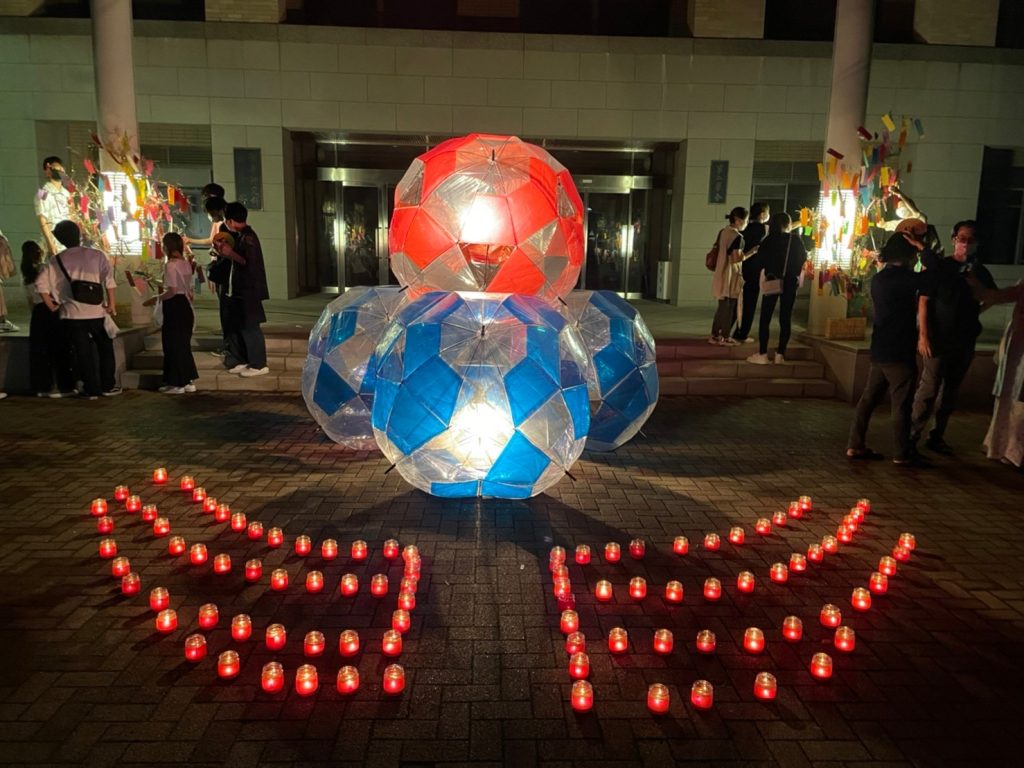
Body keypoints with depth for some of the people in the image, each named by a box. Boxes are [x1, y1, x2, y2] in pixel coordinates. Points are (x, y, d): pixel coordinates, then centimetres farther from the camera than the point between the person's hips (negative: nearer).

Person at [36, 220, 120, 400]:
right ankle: (108, 386, 16)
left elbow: (41, 284, -6)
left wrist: (51, 306, 5)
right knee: (105, 348, 14)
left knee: (83, 351, 7)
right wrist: (111, 304, -6)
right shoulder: (97, 255, -1)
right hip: (96, 311, 0)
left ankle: (91, 389, 11)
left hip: (71, 313, 0)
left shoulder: (56, 261, 2)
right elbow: (109, 280, -10)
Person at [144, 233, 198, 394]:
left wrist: (156, 299, -11)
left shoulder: (171, 265, -15)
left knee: (174, 345, 0)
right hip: (185, 306, 8)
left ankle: (178, 384, 5)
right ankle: (188, 381, 19)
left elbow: (172, 291, -22)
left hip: (174, 307, -8)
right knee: (183, 344, 14)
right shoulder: (186, 263, 11)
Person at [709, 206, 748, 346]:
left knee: (722, 306, 16)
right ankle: (725, 338, 8)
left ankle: (715, 335, 19)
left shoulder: (723, 232, 8)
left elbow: (716, 249, 16)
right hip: (731, 275, -8)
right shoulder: (737, 236, -17)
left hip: (721, 273, 8)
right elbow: (736, 259, -21)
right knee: (730, 307, 2)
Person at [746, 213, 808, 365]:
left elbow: (761, 260, -3)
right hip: (790, 283, 2)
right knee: (785, 318, 6)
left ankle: (762, 354, -4)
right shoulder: (797, 240, 3)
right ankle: (780, 354, 5)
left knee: (765, 318, 0)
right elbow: (803, 259, 8)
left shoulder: (770, 240, -1)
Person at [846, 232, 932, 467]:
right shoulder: (903, 278, -14)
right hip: (899, 353, -8)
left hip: (880, 351, 8)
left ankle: (855, 445, 13)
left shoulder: (879, 278, 10)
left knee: (869, 398, 10)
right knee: (901, 404, 0)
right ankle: (903, 454, 7)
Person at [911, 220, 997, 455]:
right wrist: (923, 336, -13)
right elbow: (924, 302, -7)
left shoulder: (979, 271, 10)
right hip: (939, 339, -5)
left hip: (965, 342, 5)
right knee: (929, 389, -8)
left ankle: (937, 436, 19)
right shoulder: (939, 266, -3)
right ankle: (912, 437, -1)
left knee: (950, 392, 10)